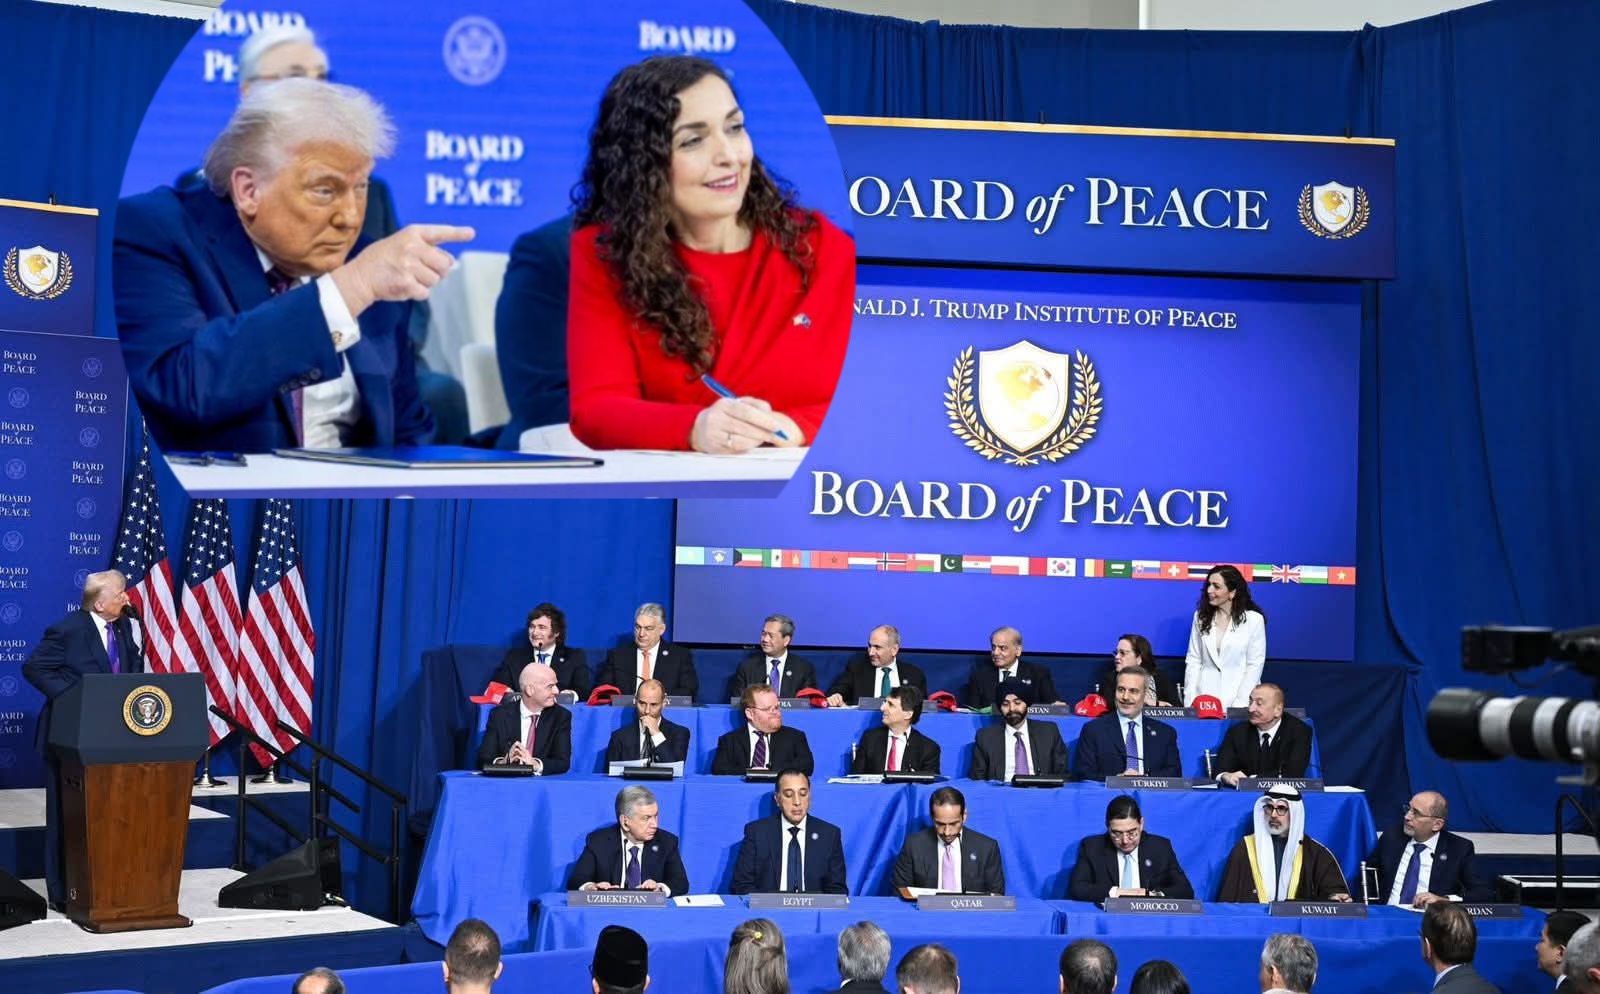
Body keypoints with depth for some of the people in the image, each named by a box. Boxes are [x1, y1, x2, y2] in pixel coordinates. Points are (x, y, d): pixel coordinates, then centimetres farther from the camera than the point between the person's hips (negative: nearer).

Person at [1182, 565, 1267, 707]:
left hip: (1237, 695, -3)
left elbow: (1255, 665, -5)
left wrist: (1239, 704, -12)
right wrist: (1190, 700, -4)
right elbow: (1193, 660, 5)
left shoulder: (1254, 619, -5)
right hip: (1204, 695, 3)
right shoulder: (1201, 617, 6)